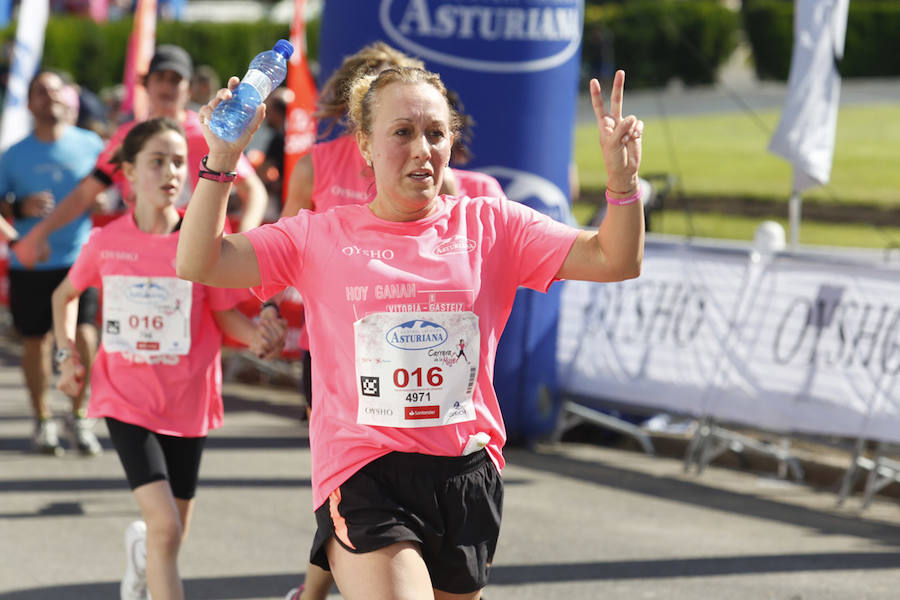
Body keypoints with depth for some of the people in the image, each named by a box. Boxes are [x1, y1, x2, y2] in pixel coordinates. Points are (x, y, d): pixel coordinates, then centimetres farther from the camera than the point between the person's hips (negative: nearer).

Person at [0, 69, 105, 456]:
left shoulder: (91, 145, 3)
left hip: (78, 259, 0)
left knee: (82, 336, -12)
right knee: (35, 340, 7)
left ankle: (79, 417, 5)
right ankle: (43, 421, 23)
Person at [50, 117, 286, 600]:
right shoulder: (106, 242, -3)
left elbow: (226, 313, -4)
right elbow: (65, 295, 15)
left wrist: (256, 335, -24)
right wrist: (68, 355, 5)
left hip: (186, 401, 1)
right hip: (127, 399, -1)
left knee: (172, 533, 13)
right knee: (165, 527, -16)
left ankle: (140, 546, 49)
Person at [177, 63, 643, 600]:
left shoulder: (490, 226, 7)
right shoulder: (320, 238, 4)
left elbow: (614, 260, 1)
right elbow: (198, 263, -3)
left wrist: (622, 179, -16)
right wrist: (222, 159, -12)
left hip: (467, 473, 3)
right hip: (364, 475, -3)